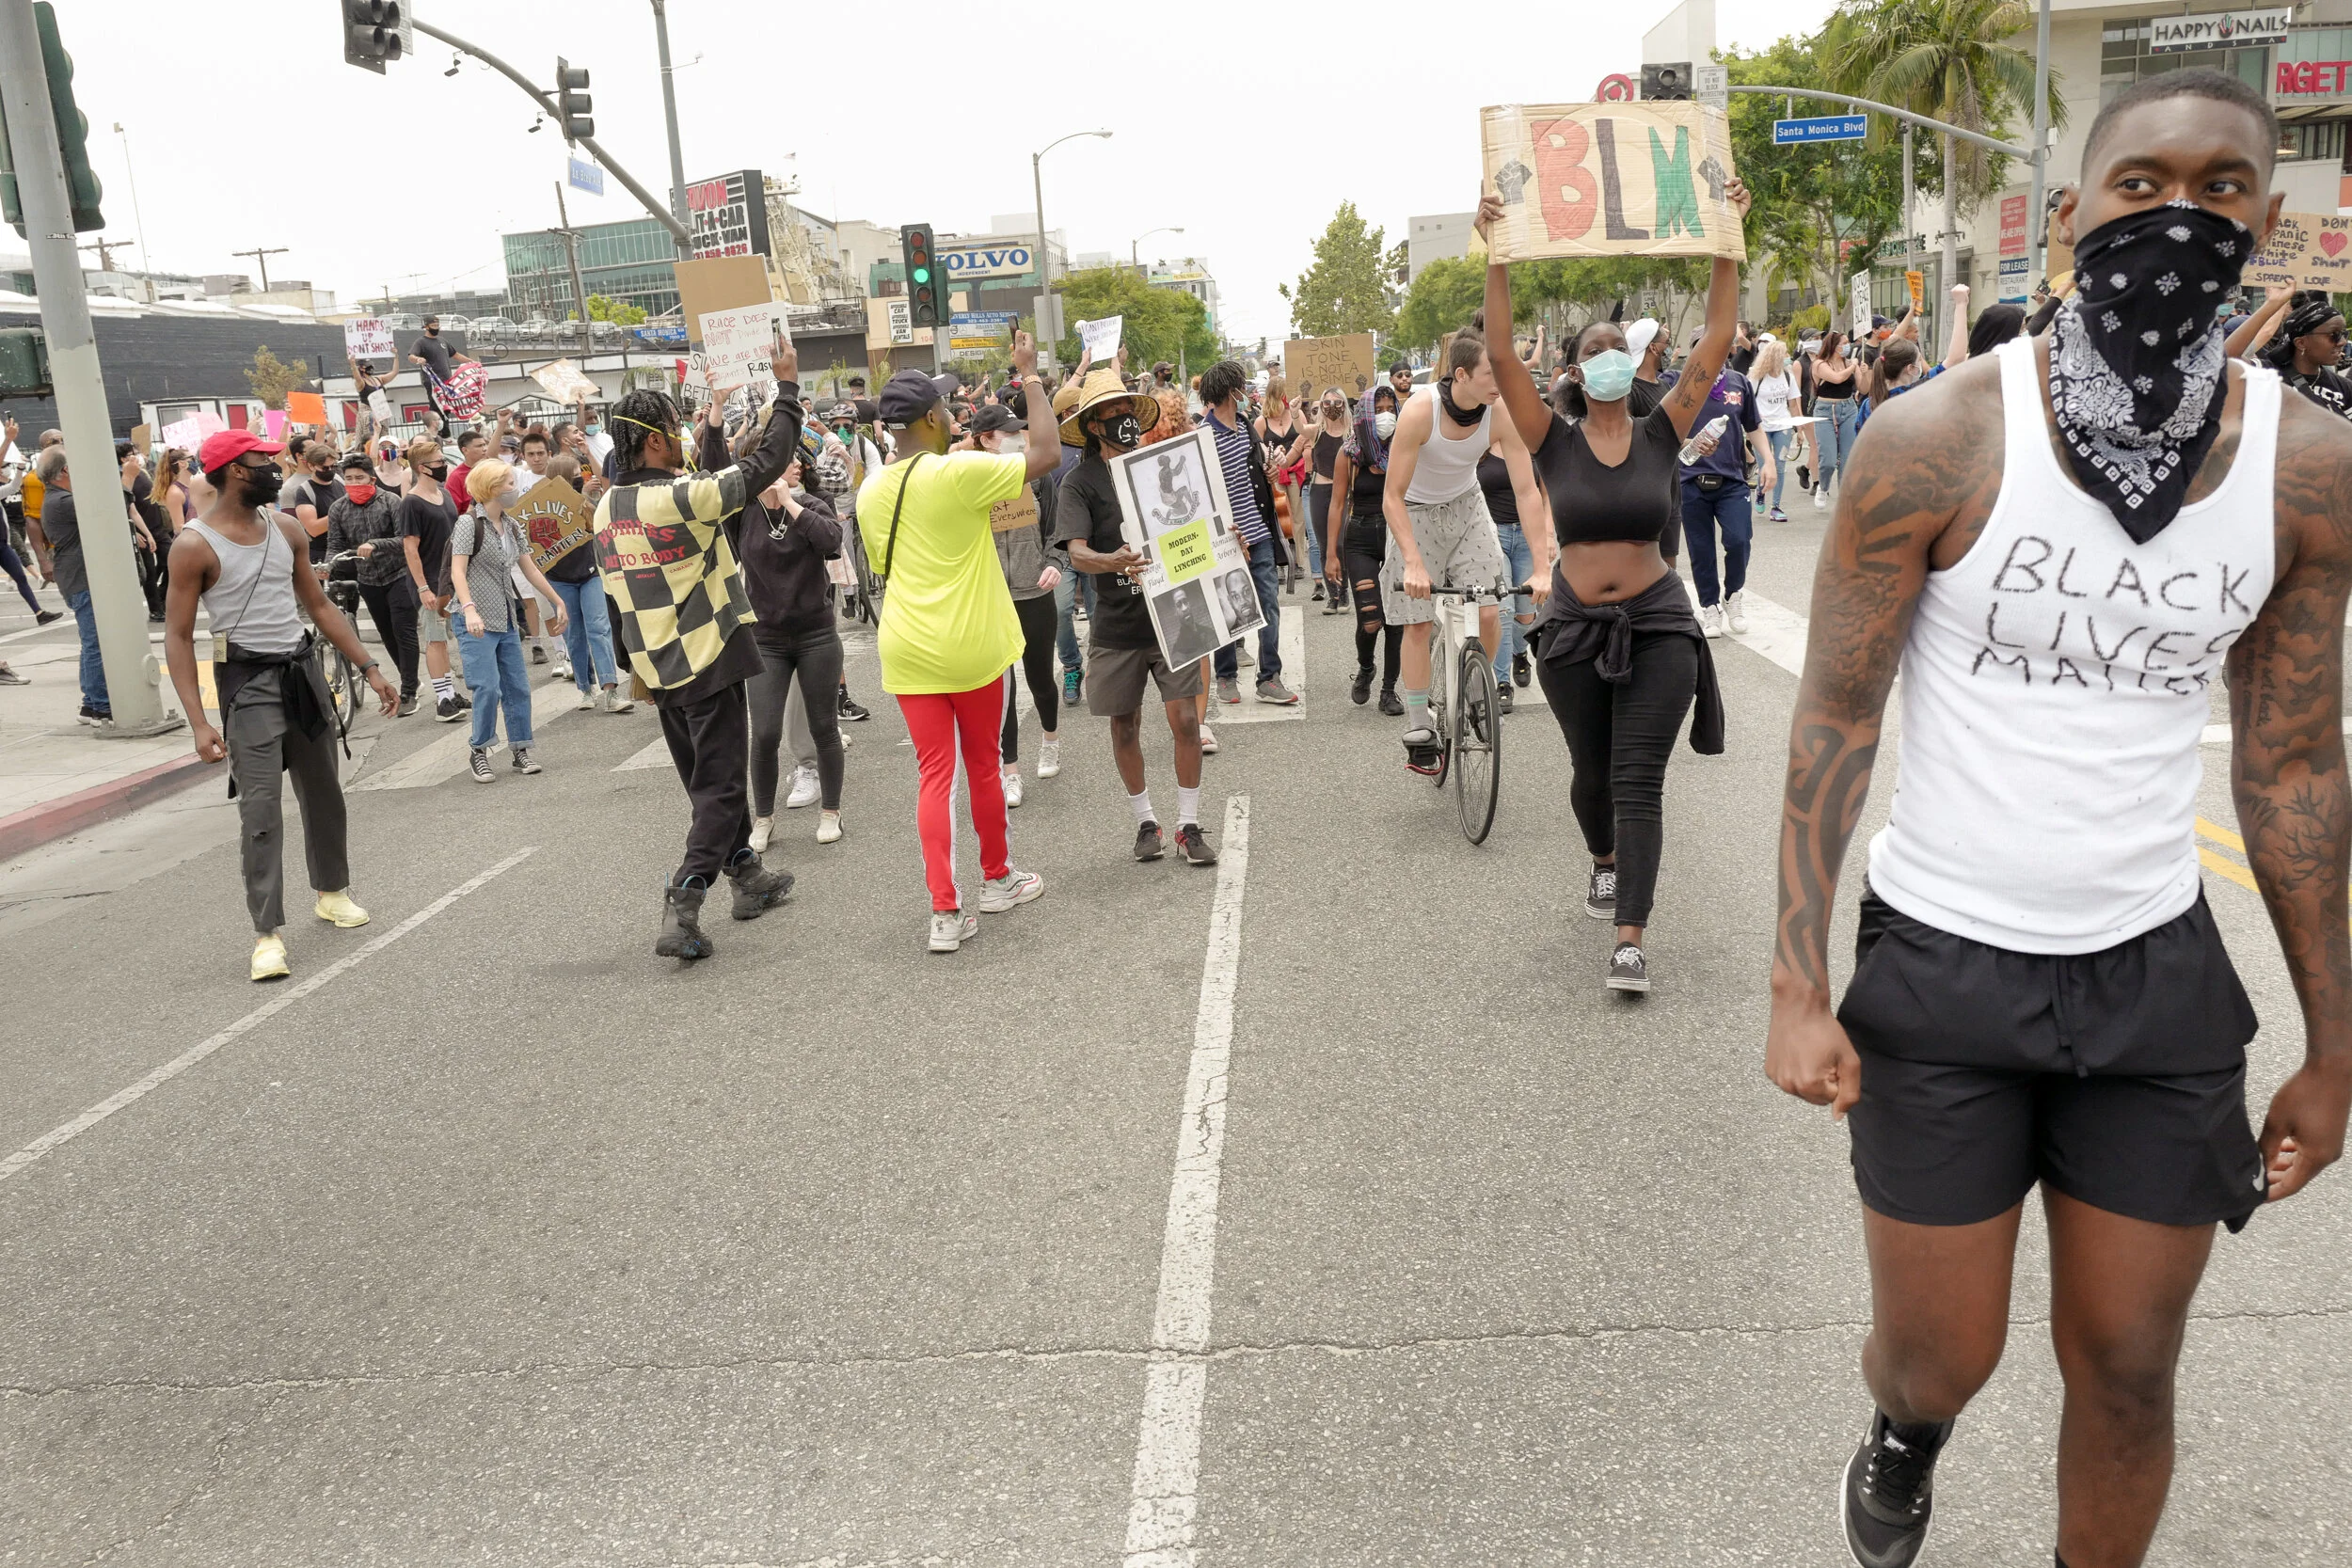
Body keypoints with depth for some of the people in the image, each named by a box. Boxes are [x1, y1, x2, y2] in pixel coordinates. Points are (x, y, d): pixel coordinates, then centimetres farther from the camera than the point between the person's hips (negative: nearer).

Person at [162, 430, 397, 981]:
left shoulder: (286, 529, 6)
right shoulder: (195, 545, -10)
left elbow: (319, 607, 15)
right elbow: (178, 637, -10)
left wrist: (370, 669, 10)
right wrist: (198, 723, -17)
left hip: (303, 670, 6)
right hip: (249, 680, -6)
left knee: (323, 793, 16)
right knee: (260, 808, -11)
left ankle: (332, 892, 35)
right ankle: (268, 935, -9)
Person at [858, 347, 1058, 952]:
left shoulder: (871, 492, 3)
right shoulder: (959, 472, -16)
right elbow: (1047, 456, -14)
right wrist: (1030, 375, -5)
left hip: (908, 651, 4)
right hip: (971, 648, -4)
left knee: (934, 775, 4)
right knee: (983, 767, 14)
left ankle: (945, 912, -2)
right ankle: (997, 878, 32)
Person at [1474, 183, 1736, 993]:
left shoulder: (1661, 435, 0)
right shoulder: (1556, 441, -2)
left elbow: (1715, 343, -6)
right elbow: (1502, 355, -13)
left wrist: (1727, 243, -11)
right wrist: (1497, 256, -21)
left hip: (1657, 624, -1)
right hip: (1575, 628, 1)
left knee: (1639, 780, -7)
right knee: (1592, 770, 17)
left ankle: (1630, 940, -9)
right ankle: (1604, 862, 49)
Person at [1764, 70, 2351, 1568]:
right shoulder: (1937, 439, -14)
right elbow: (1835, 717, -8)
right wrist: (1799, 986, -12)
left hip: (2162, 974, 3)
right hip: (1941, 966, -2)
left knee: (2130, 1374, 14)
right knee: (1939, 1359, 11)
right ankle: (1903, 1433, 49)